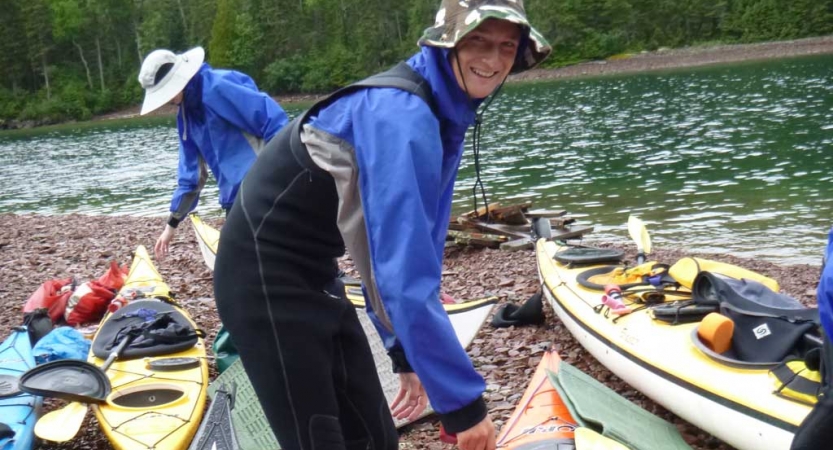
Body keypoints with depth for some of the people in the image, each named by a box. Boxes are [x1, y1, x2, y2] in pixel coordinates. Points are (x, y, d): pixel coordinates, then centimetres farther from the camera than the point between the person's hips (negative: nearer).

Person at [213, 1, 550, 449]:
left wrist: (406, 354, 14)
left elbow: (410, 247, 11)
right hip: (267, 279, -9)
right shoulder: (401, 115, -26)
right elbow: (404, 275, -31)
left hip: (313, 276, 9)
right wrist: (462, 401, -26)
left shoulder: (442, 113, 4)